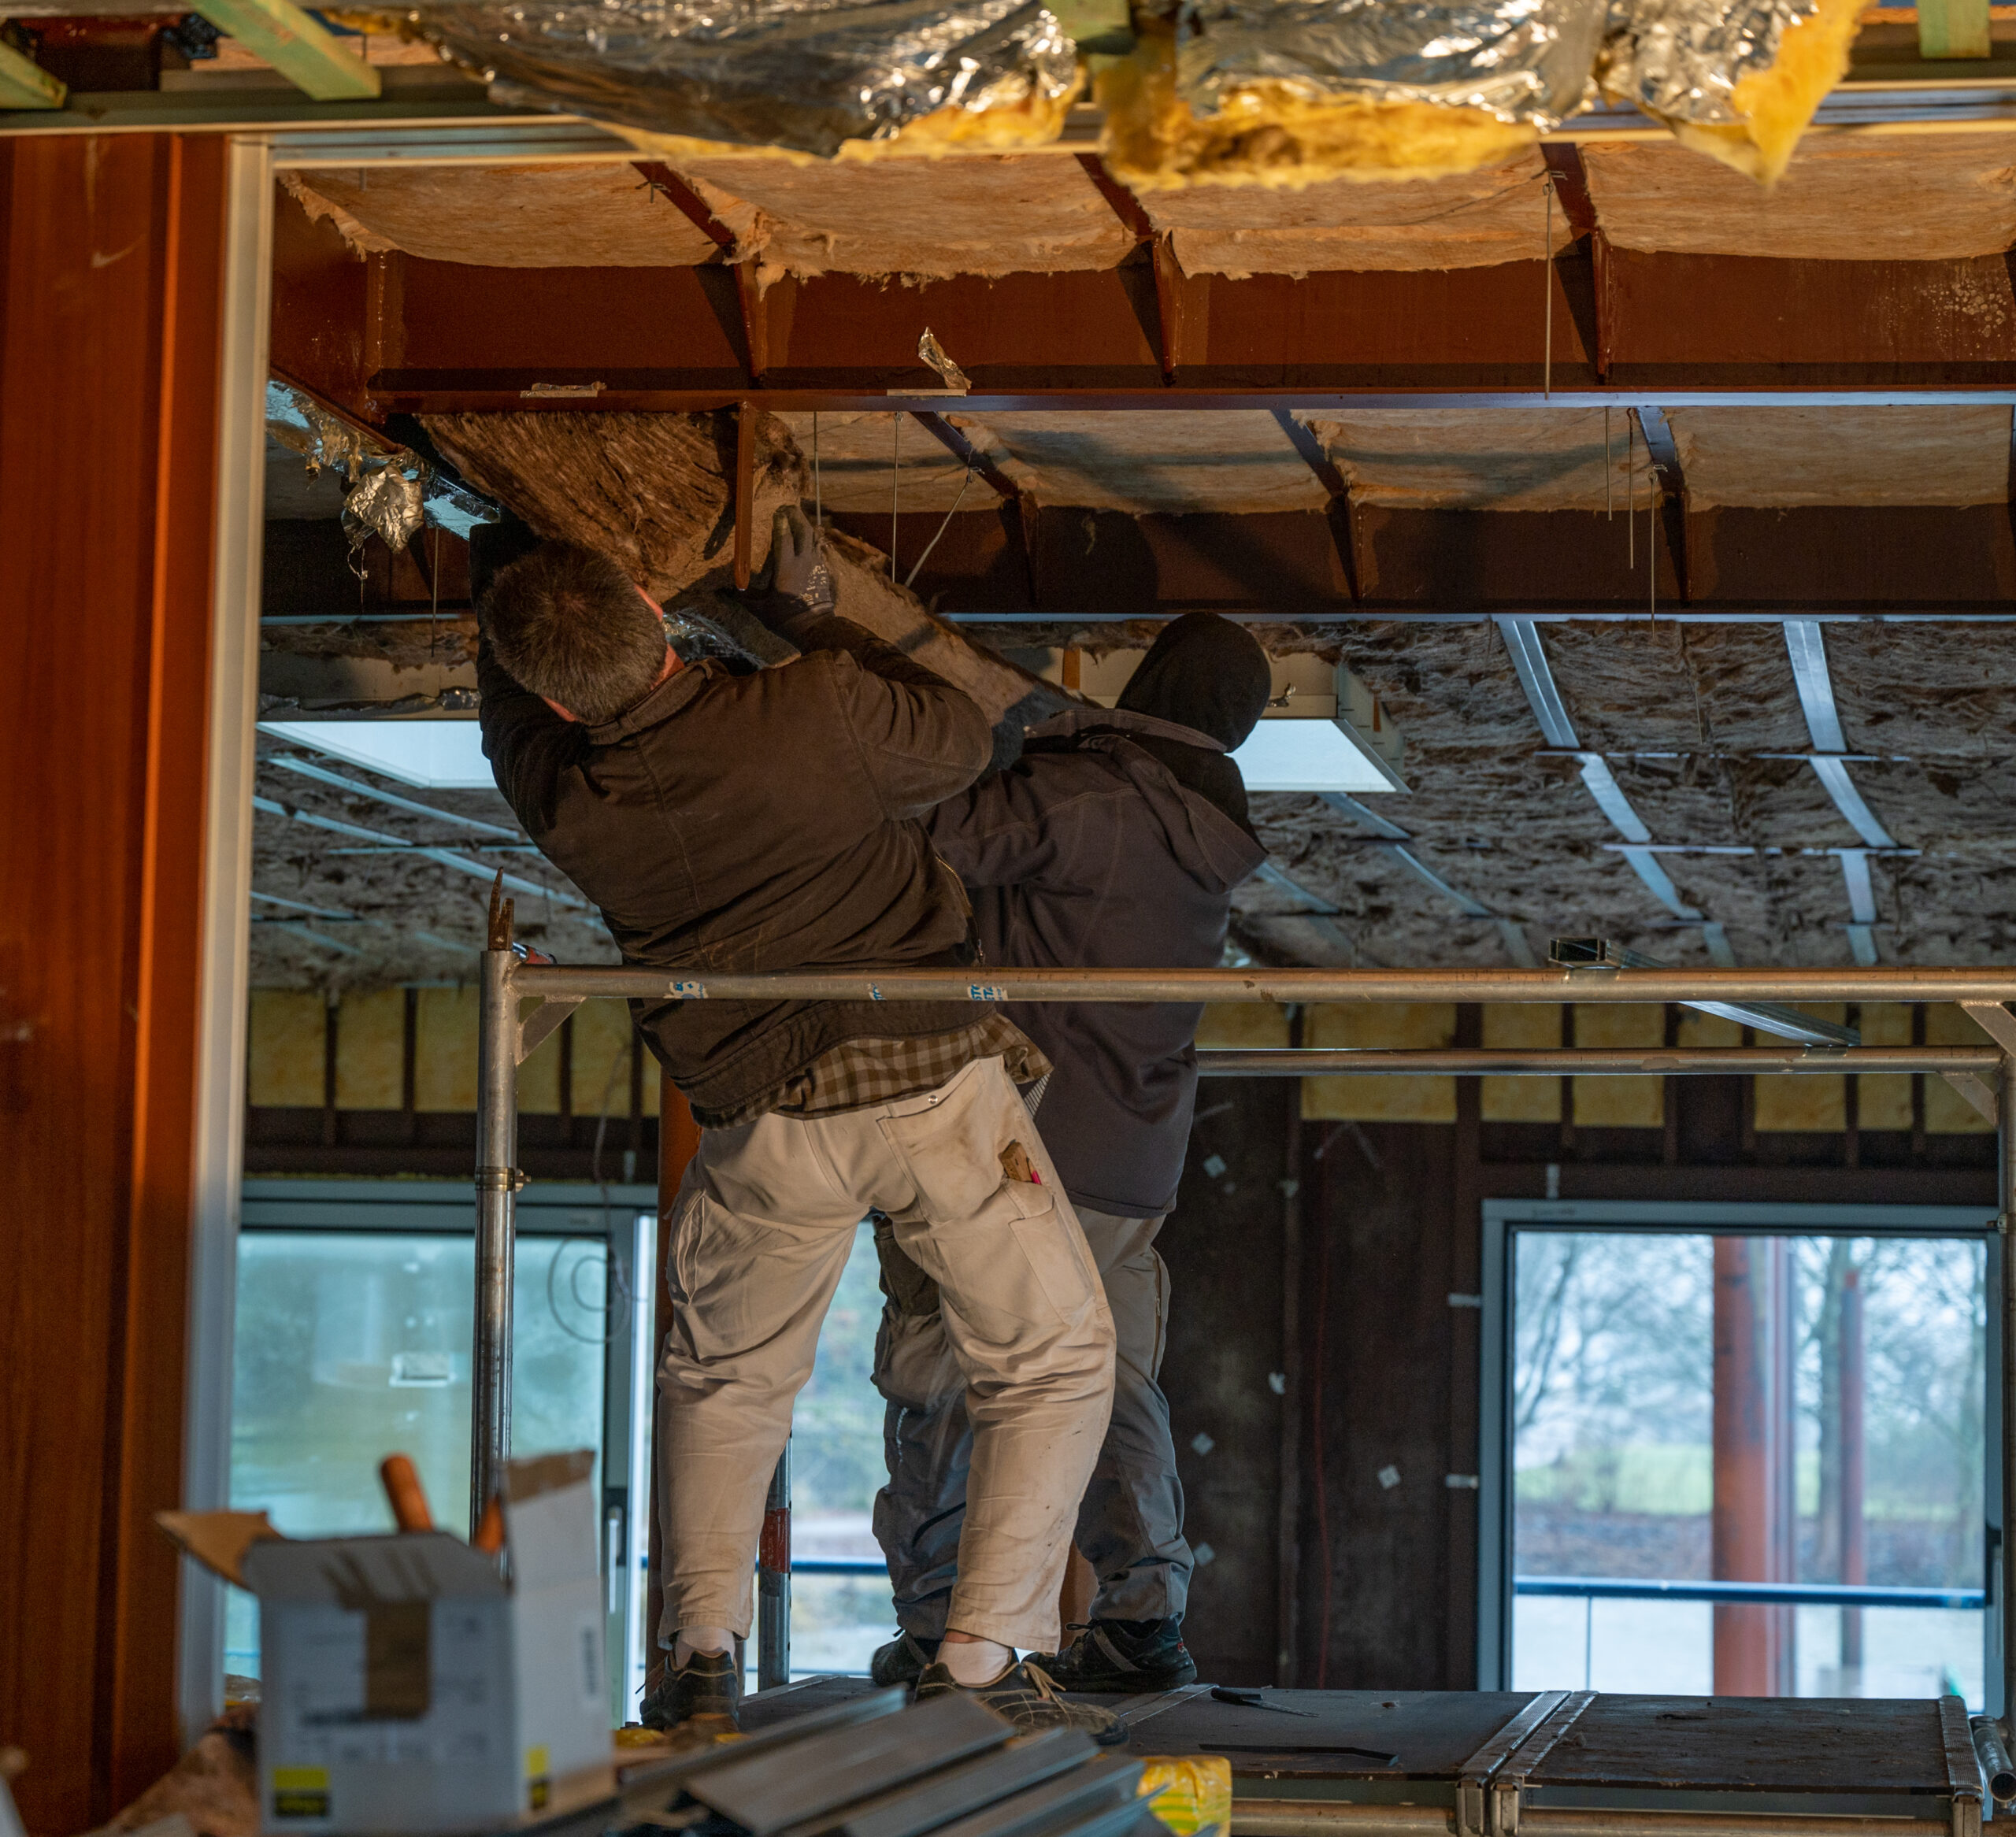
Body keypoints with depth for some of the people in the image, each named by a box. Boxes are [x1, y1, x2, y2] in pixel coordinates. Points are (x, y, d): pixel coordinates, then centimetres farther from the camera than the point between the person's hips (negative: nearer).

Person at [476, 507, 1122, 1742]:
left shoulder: (567, 803, -10)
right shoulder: (822, 715, -19)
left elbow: (506, 695, 13)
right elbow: (961, 742, 3)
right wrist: (815, 619, 10)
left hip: (767, 1131, 2)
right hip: (935, 1083, -2)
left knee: (725, 1385, 25)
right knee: (1055, 1360, 13)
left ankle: (701, 1655, 15)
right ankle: (986, 1663, 4)